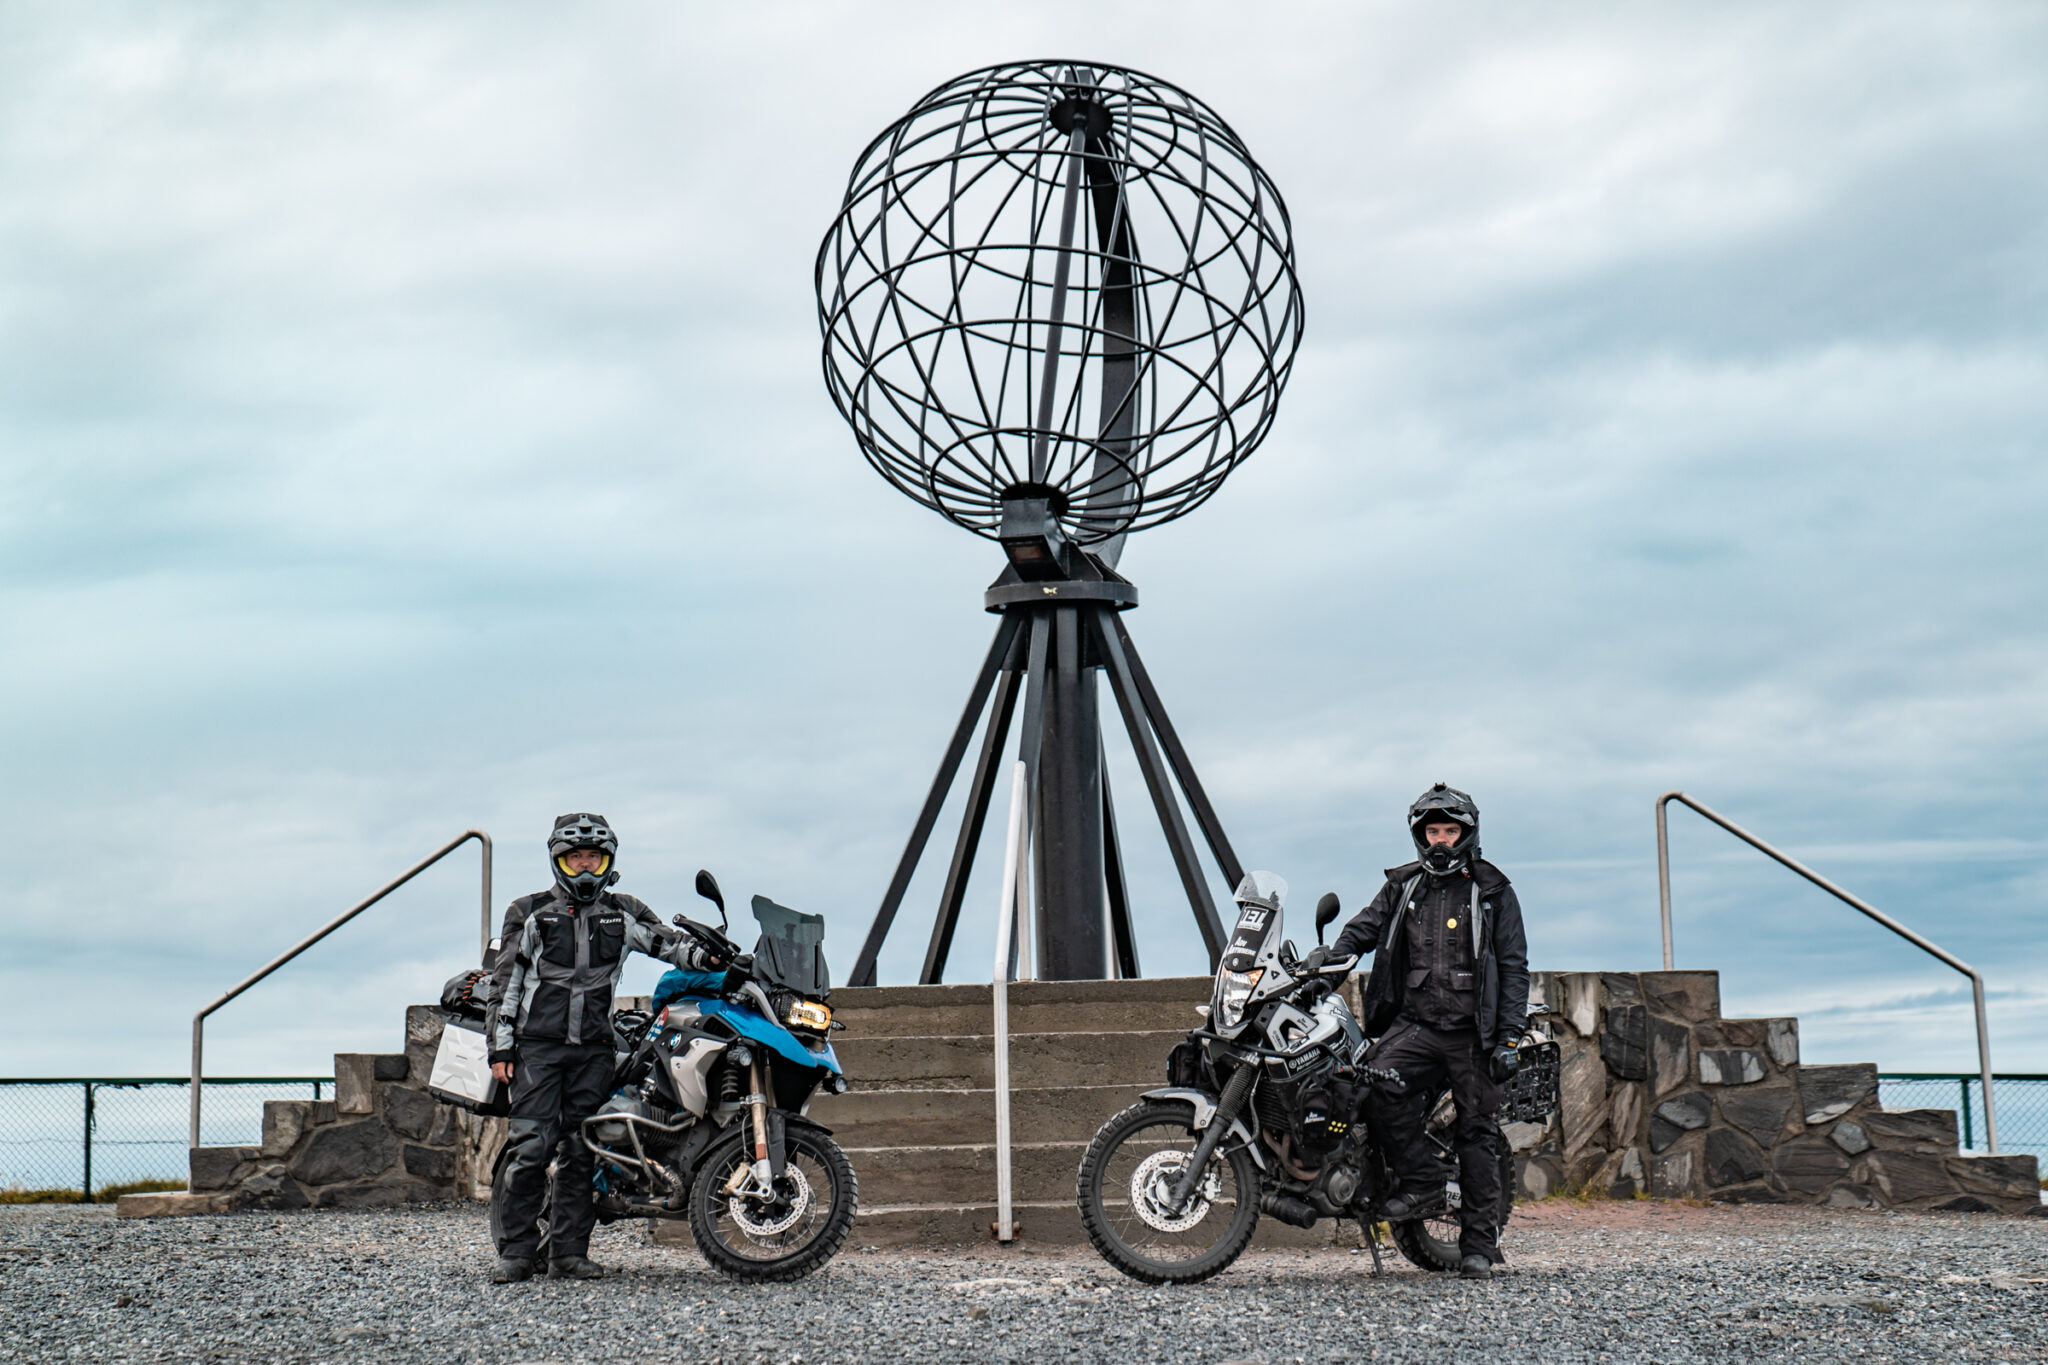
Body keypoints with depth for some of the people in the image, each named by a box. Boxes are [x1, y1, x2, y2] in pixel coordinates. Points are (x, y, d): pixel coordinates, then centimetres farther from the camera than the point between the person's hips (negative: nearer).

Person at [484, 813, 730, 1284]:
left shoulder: (623, 914, 14)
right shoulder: (530, 912, 9)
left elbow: (665, 941, 2)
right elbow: (506, 980, 6)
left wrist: (705, 957, -20)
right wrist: (500, 1047, -1)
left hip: (593, 1049, 2)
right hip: (537, 1045, -2)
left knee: (579, 1151, 2)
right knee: (530, 1146, -9)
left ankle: (570, 1250, 6)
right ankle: (516, 1250, -4)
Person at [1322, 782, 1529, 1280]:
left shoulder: (1493, 891, 6)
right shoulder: (1403, 885, 14)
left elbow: (1513, 967, 3)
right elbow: (1363, 928, 13)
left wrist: (1509, 1037, -5)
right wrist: (1328, 963, -8)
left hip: (1472, 1030, -2)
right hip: (1413, 1022, 2)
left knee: (1477, 1131, -1)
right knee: (1384, 1086, -25)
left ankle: (1479, 1242, 6)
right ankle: (1421, 1181, -10)